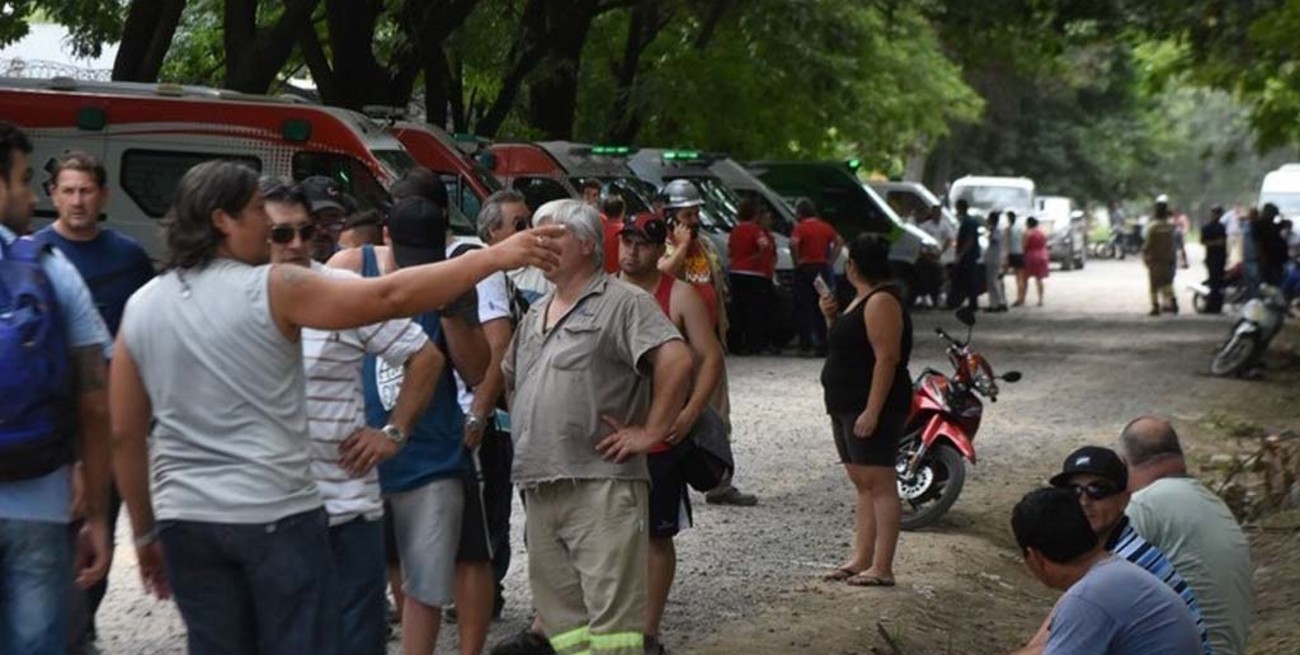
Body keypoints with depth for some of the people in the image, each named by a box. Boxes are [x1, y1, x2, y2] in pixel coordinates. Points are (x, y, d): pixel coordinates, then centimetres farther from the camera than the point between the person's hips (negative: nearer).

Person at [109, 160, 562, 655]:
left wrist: (145, 531, 16)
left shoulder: (140, 308, 5)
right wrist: (496, 257, -10)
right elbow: (392, 297, -14)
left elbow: (125, 434, 7)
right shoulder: (271, 289, -10)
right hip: (276, 513, -5)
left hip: (185, 520, 5)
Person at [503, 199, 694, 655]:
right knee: (561, 613, 11)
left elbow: (676, 360, -18)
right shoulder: (535, 315, 20)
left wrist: (650, 432, -15)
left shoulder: (622, 302, -5)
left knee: (611, 612, -10)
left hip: (601, 485, -8)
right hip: (539, 488, 8)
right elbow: (505, 377, 33)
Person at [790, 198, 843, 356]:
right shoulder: (825, 227, 9)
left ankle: (806, 345, -3)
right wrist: (831, 260, 7)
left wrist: (797, 261, -13)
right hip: (823, 269, 5)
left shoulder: (801, 228, -9)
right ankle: (823, 345, 10)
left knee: (803, 308, 1)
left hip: (805, 268, -5)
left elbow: (793, 243, -25)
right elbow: (839, 242, 9)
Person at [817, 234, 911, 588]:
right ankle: (860, 558, 12)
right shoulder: (862, 299, 17)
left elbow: (887, 357, -22)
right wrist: (832, 317, 9)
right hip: (846, 406, 11)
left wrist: (872, 411, -26)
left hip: (872, 406, -11)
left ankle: (882, 567, -13)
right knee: (862, 484, 10)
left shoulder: (881, 301, -15)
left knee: (879, 484, -11)